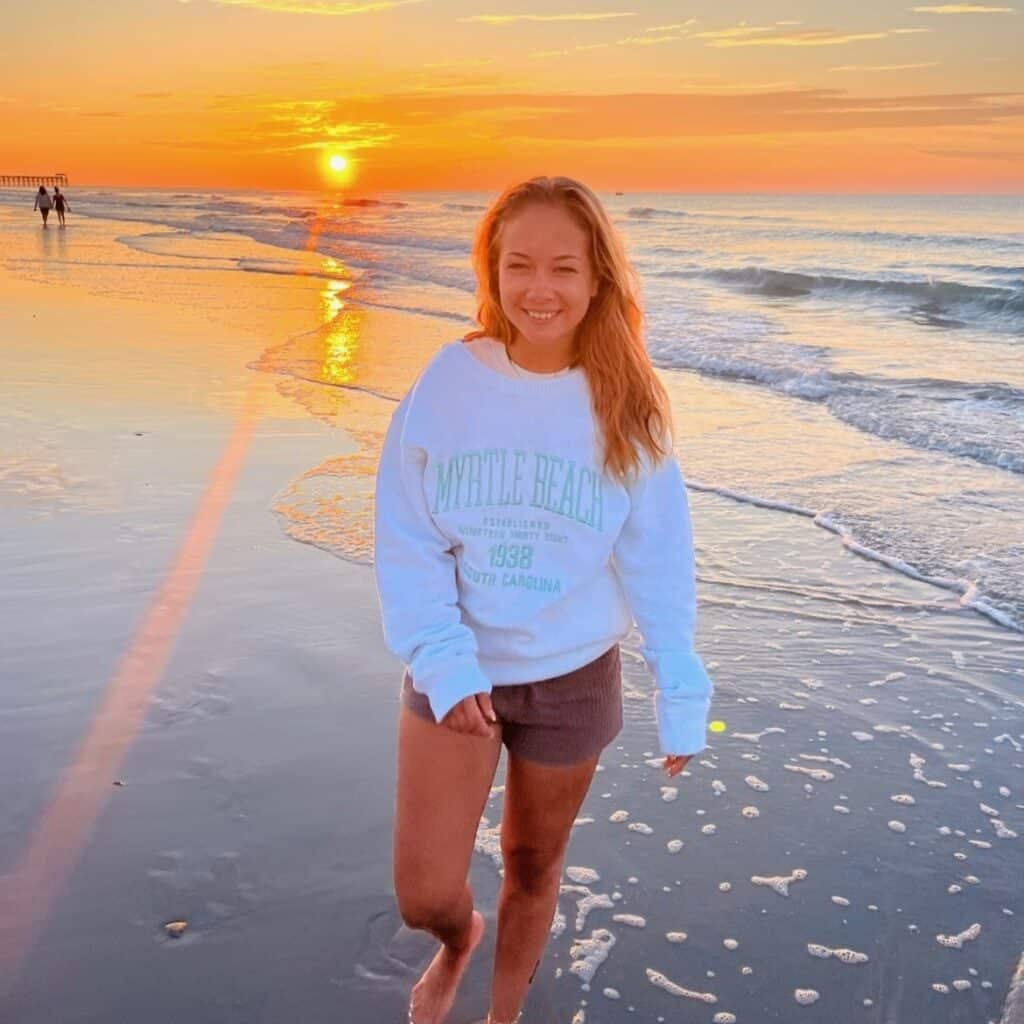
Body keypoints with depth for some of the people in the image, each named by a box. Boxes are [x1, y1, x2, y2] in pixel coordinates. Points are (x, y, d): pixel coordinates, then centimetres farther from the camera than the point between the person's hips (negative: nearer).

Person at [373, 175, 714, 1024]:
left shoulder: (623, 408, -10)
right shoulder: (450, 382, -12)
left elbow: (658, 566, -4)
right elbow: (406, 542, -8)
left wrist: (681, 701, -3)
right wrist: (443, 663, -17)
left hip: (573, 678, 1)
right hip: (457, 670, 0)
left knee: (533, 868, 18)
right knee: (424, 895, -1)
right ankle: (458, 940, 38)